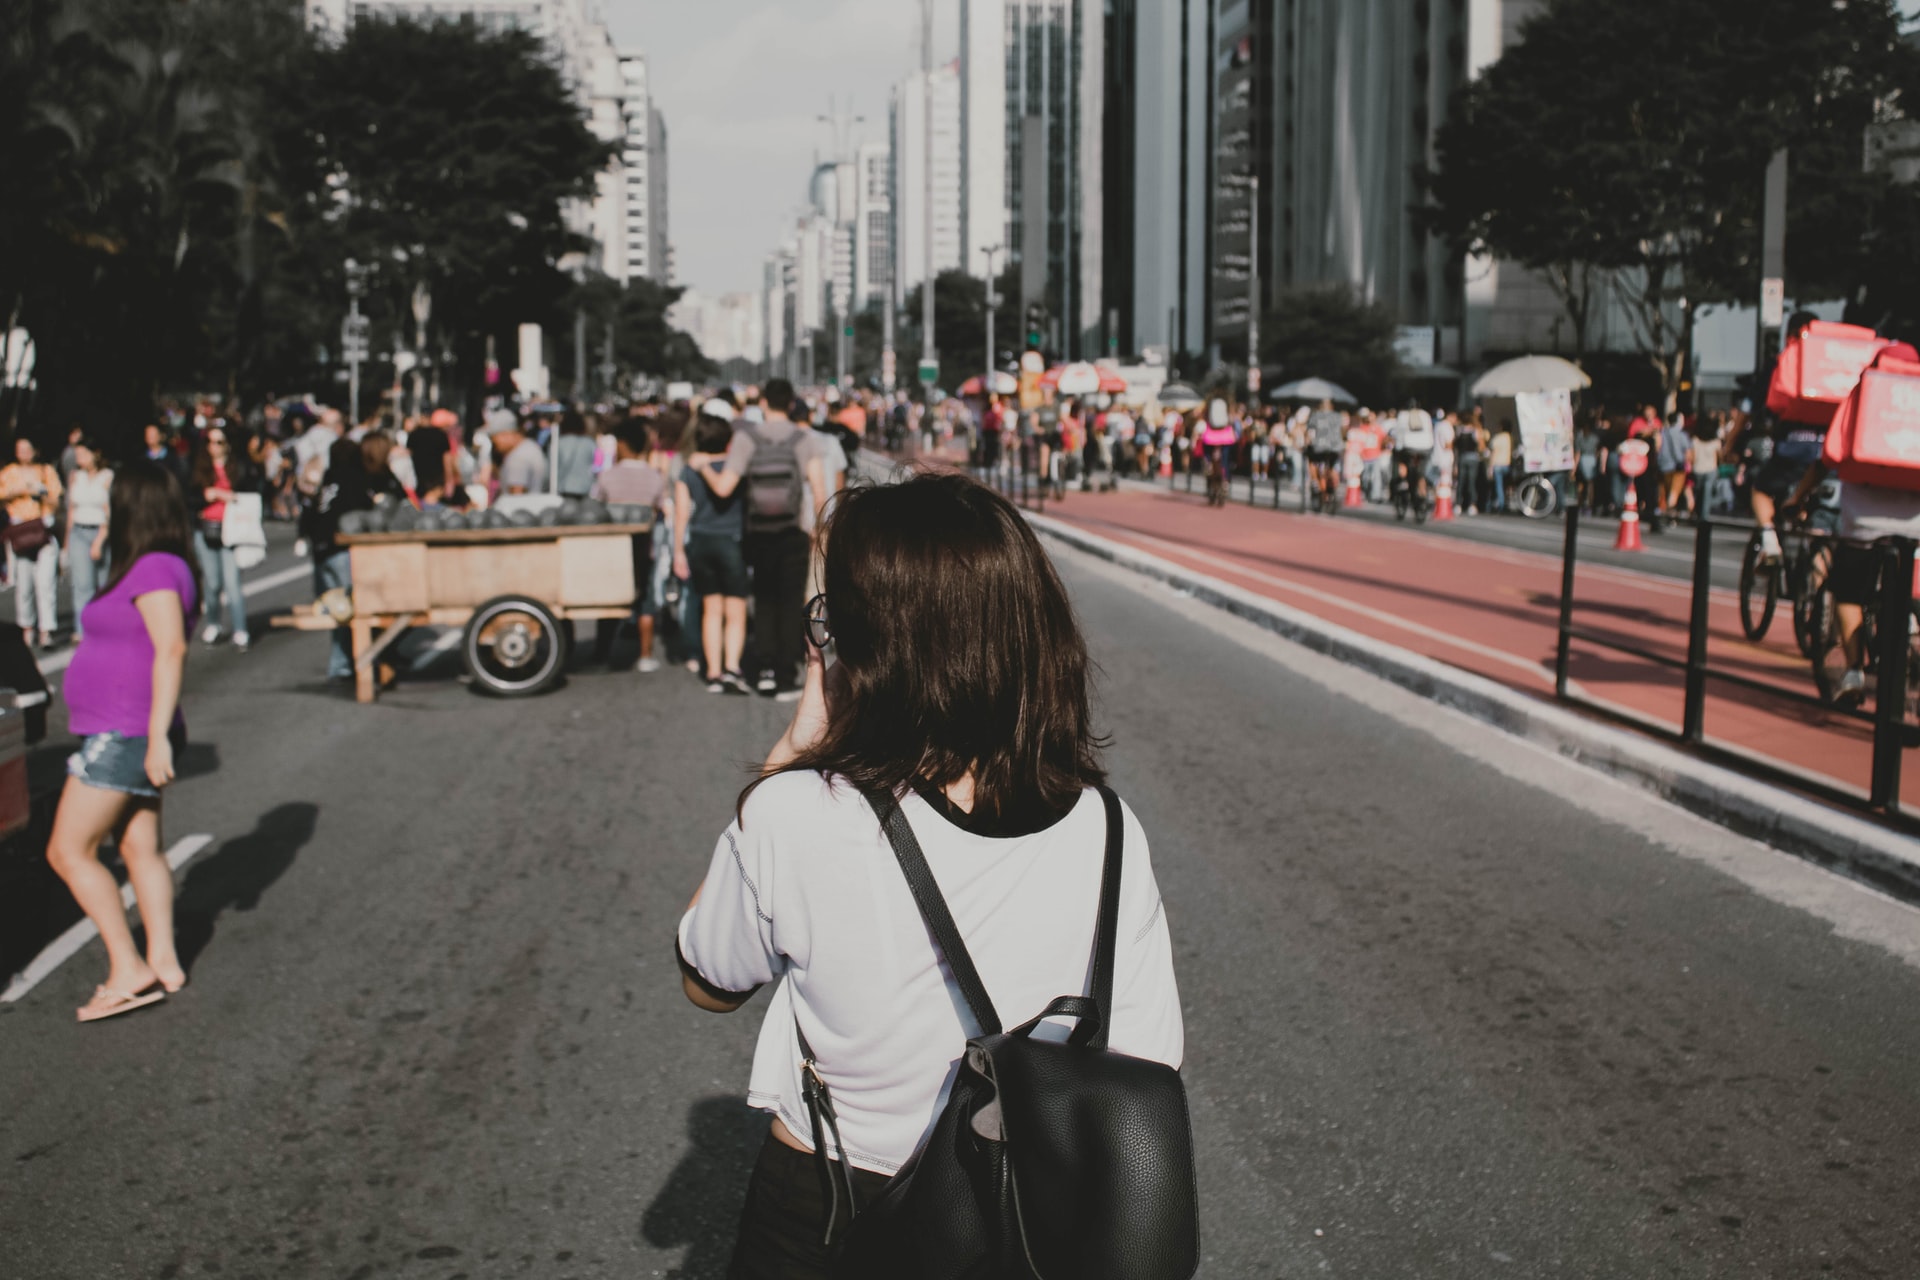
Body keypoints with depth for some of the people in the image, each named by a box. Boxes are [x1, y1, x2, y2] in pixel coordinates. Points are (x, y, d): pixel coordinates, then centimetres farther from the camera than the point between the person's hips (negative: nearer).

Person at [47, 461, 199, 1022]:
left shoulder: (155, 569, -17)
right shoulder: (158, 568, 13)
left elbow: (172, 649, -25)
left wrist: (158, 735, -28)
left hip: (121, 737, -10)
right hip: (123, 734, 10)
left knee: (69, 852, -5)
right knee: (141, 850, 12)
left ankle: (128, 971, -4)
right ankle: (163, 963, 16)